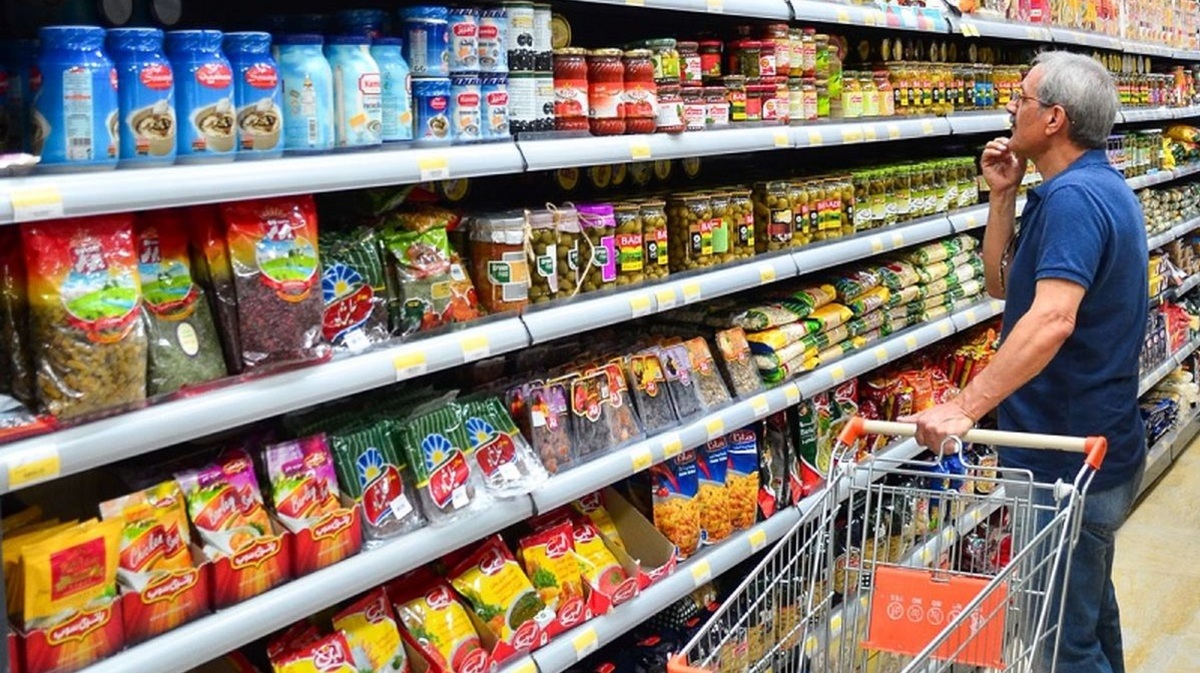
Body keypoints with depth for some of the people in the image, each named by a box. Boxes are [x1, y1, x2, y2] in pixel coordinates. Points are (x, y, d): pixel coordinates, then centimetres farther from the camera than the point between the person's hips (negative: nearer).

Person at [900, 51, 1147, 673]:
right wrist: (1003, 196, 3)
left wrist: (964, 408, -40)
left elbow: (1051, 318, -36)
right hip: (1100, 443, 11)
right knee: (1091, 606, 27)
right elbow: (1003, 284, 13)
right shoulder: (1097, 185, 11)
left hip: (1071, 462, -11)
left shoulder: (1073, 197, -22)